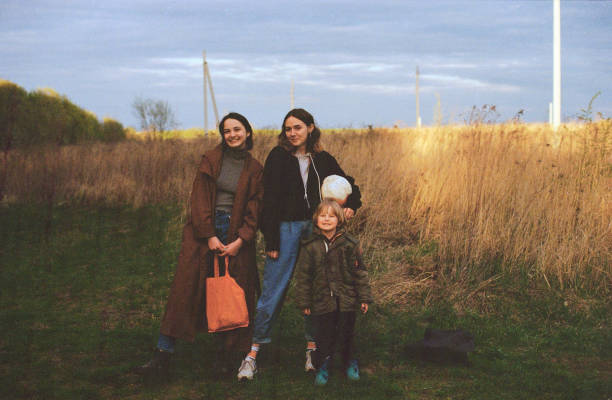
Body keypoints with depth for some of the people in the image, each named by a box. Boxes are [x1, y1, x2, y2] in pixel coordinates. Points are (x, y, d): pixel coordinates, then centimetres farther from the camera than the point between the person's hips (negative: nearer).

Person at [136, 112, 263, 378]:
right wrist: (209, 236, -11)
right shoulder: (211, 159, 2)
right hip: (203, 231, -1)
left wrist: (239, 242, -8)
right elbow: (200, 199, -4)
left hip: (236, 236, 1)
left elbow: (254, 210, 4)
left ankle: (223, 356, 14)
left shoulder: (254, 169, 6)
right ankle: (162, 358, -4)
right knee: (184, 291, -5)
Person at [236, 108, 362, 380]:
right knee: (273, 291, -3)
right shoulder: (278, 157, -2)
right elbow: (270, 201, -5)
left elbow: (349, 184, 22)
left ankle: (313, 348, 16)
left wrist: (351, 205, 2)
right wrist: (271, 240, -10)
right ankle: (253, 352, 3)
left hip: (316, 228, 3)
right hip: (287, 228, -3)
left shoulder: (323, 159, 8)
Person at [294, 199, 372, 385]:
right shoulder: (310, 246, -3)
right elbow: (303, 275, 3)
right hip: (322, 301, 0)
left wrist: (364, 298, 2)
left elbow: (359, 272, 4)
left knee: (347, 333, 10)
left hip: (346, 300, 1)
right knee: (324, 335, 4)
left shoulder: (349, 244, -2)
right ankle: (322, 365, 24)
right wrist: (304, 302, 2)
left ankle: (350, 362, 33)